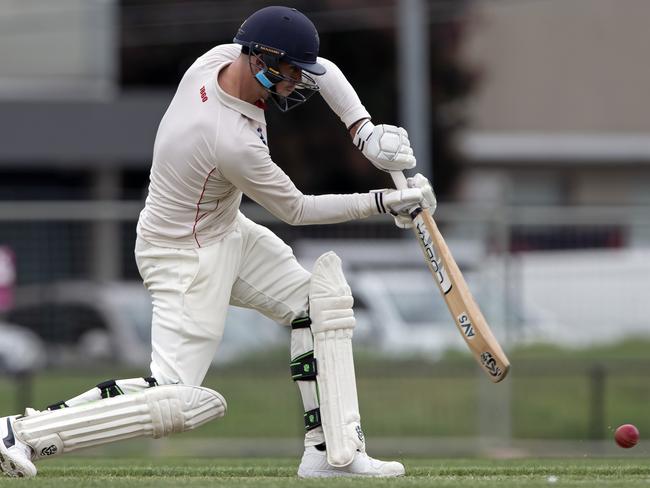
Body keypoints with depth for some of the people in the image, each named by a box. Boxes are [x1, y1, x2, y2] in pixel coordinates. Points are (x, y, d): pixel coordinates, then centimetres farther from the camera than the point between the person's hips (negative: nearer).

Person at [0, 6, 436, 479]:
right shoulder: (235, 143, -33)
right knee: (178, 401, -14)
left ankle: (334, 452, 10)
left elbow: (322, 71, 4)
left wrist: (365, 130, -9)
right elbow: (297, 210, -16)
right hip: (186, 257, -10)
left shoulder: (217, 59, -10)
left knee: (321, 298, 9)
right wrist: (384, 203, -13)